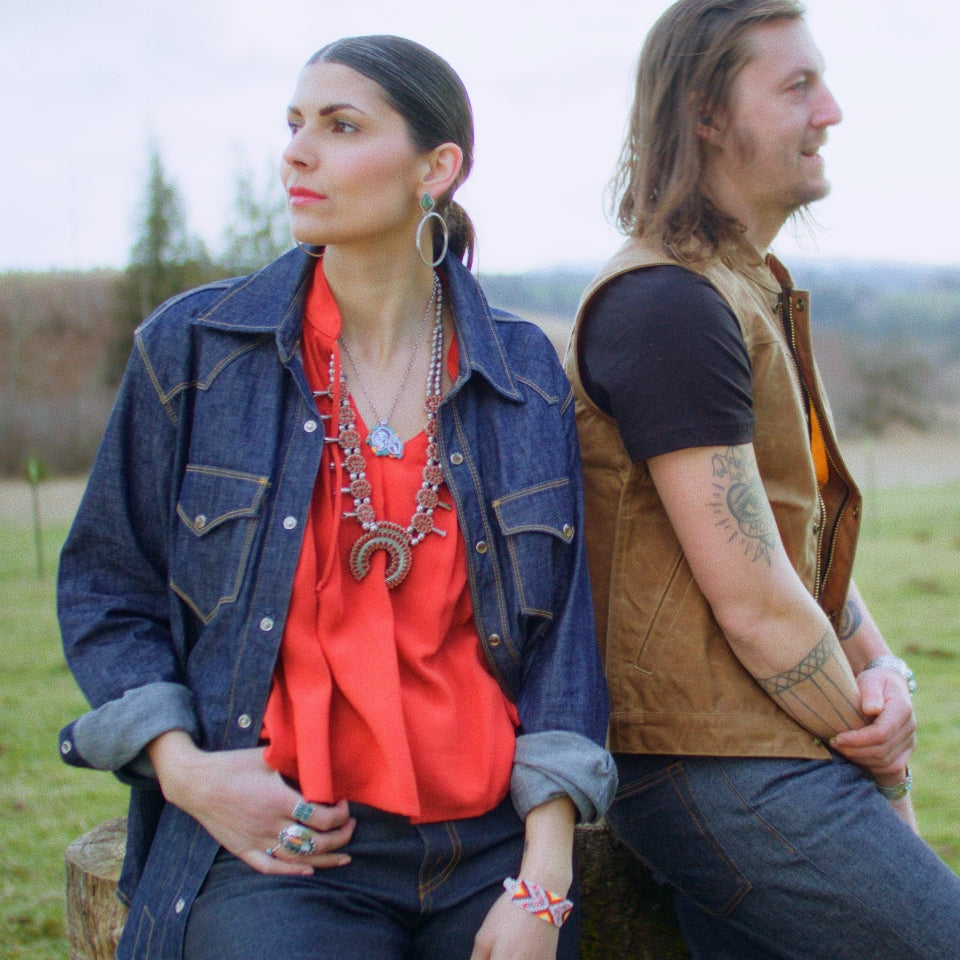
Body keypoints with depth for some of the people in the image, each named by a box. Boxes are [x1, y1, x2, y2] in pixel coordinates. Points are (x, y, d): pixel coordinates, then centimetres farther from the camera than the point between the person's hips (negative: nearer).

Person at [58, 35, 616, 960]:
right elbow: (105, 592, 7)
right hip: (276, 846, -2)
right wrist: (181, 768, -8)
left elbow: (561, 634, 4)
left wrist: (543, 882, -4)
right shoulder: (194, 348, 1)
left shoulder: (525, 373, 5)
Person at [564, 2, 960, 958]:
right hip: (729, 773, -9)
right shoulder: (667, 305, -17)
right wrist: (882, 763, -5)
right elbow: (751, 599, -19)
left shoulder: (754, 295, 16)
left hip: (757, 767, 9)